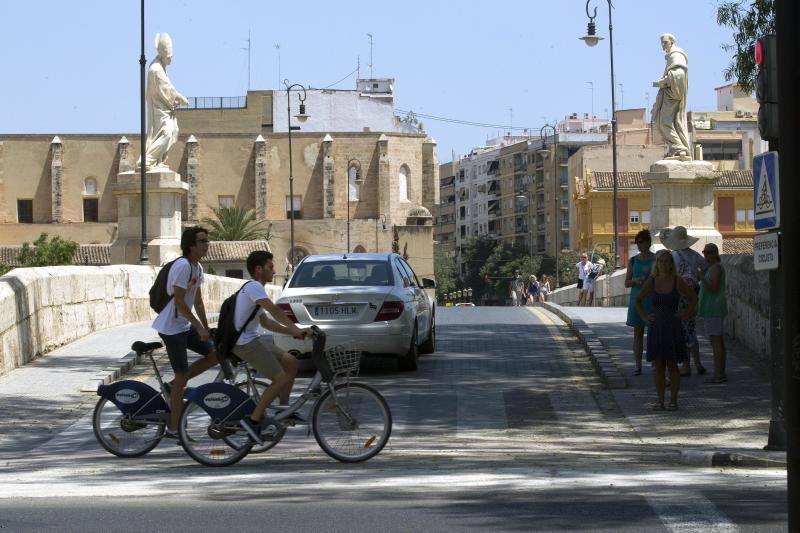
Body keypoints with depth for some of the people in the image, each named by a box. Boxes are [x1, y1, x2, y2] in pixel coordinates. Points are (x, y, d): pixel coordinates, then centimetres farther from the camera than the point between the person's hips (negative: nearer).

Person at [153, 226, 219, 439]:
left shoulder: (198, 268, 10)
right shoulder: (182, 266, -20)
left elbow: (198, 302, 17)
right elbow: (179, 301, -23)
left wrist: (207, 328, 16)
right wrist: (199, 327, -22)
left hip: (185, 325, 9)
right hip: (171, 327, -9)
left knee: (215, 354, 4)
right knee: (182, 374, -7)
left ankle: (173, 386, 13)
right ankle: (173, 428, 1)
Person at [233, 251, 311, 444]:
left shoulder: (253, 288, 20)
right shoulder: (253, 287, -12)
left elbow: (266, 322, 21)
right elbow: (274, 310, -23)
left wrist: (292, 331, 11)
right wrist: (296, 329, -23)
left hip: (253, 340, 10)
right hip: (245, 343, -10)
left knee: (291, 362, 9)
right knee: (281, 378, -15)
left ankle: (283, 408, 14)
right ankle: (253, 420, -13)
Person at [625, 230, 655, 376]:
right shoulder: (633, 261, 8)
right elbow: (627, 283, 10)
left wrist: (650, 275, -14)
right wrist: (636, 280, -10)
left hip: (653, 299, -2)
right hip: (637, 298, 3)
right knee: (638, 333, 2)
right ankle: (638, 365, 4)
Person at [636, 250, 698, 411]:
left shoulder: (677, 281, -4)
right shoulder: (651, 282, 3)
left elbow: (693, 298, 7)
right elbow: (638, 300, 17)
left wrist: (687, 314, -1)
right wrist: (644, 316, 7)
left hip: (673, 327, -2)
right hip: (656, 327, 2)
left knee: (672, 365, 0)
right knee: (659, 366, 4)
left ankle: (673, 400, 5)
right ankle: (660, 401, 8)